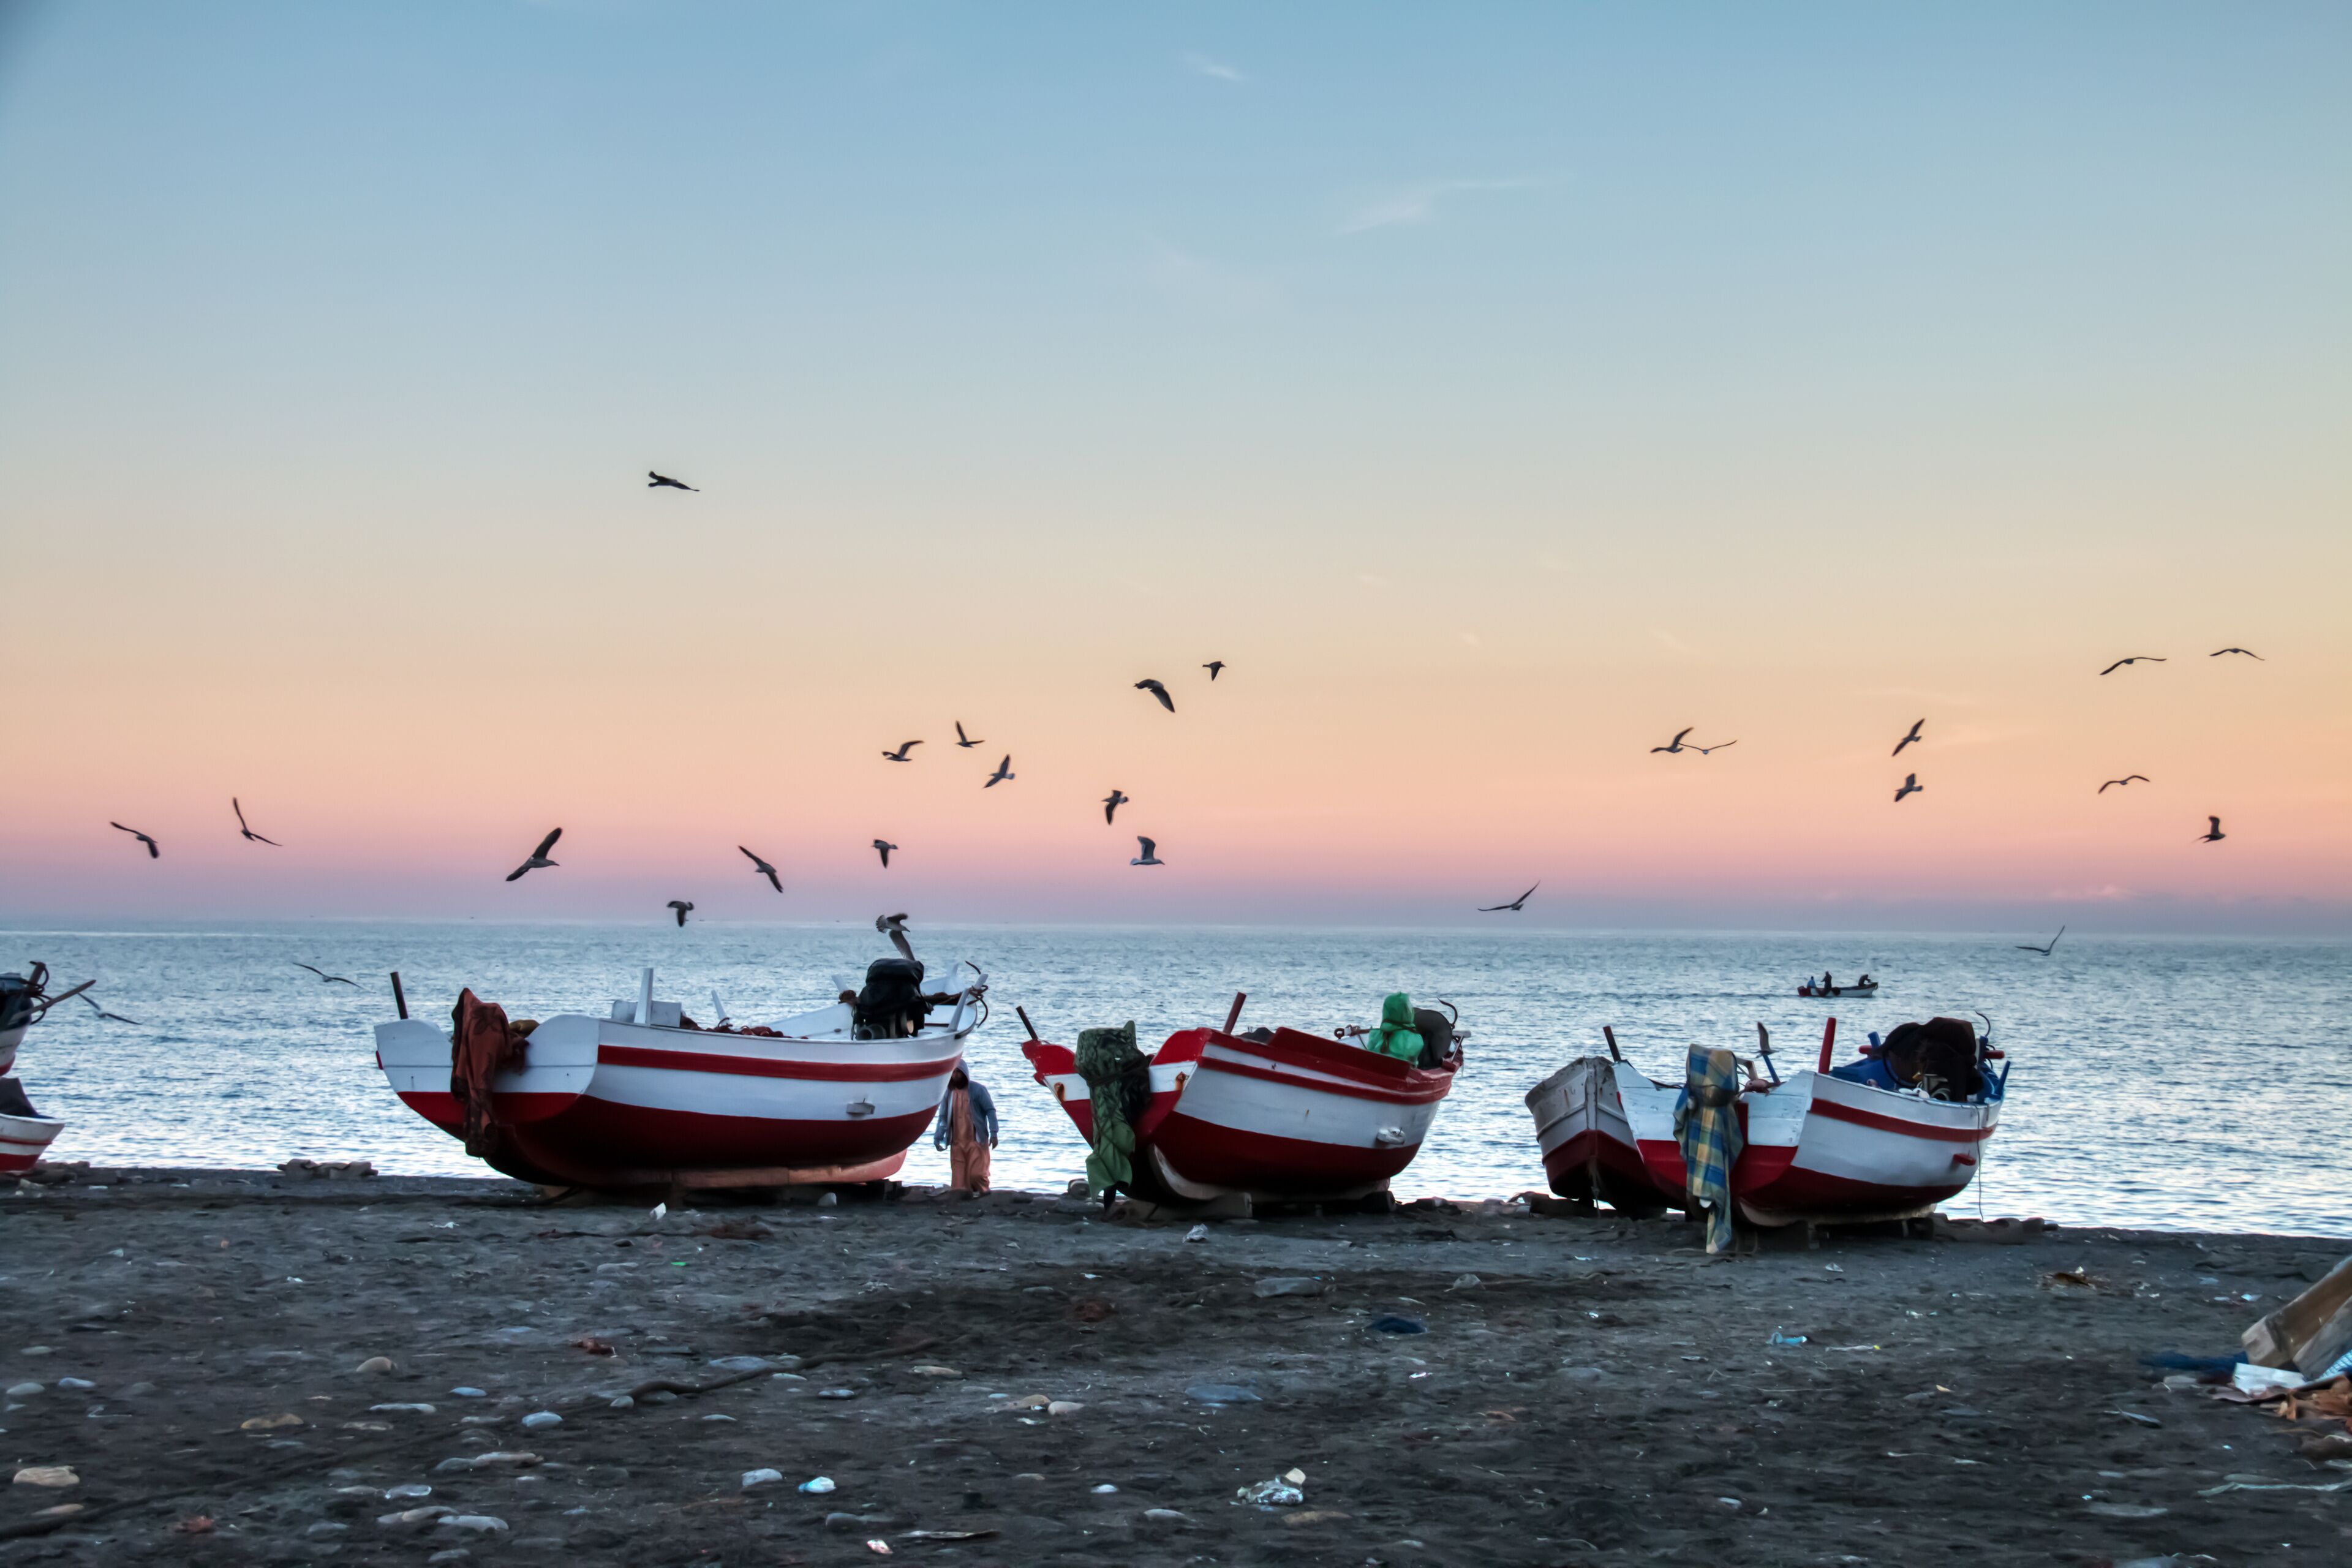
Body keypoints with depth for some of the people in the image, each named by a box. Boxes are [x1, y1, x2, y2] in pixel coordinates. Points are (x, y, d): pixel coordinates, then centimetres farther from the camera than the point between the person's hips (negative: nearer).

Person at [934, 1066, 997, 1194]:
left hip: (976, 1140, -3)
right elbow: (943, 1117, 13)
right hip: (957, 1142, 3)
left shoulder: (977, 1089, -2)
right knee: (959, 1177, -2)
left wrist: (993, 1134, -11)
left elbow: (990, 1110, -3)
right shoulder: (948, 1093, 8)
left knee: (977, 1174, -11)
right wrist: (938, 1137, 2)